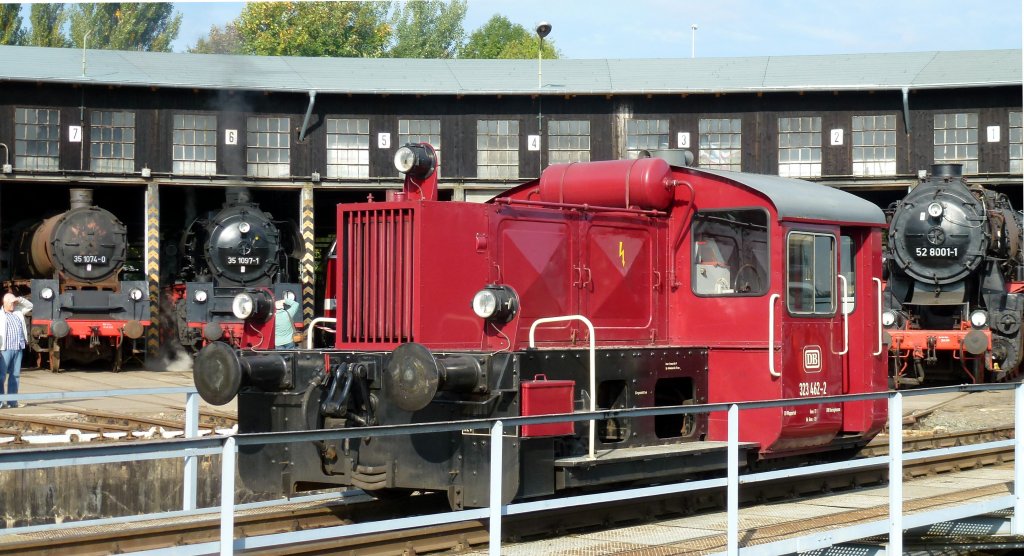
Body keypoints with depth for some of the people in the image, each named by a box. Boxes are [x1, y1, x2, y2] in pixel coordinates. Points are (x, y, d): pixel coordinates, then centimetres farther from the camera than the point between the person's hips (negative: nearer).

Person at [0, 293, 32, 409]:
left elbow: (29, 306, 28)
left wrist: (20, 300, 8)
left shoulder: (18, 312, 17)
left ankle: (12, 401, 11)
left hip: (18, 348, 6)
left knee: (15, 375, 7)